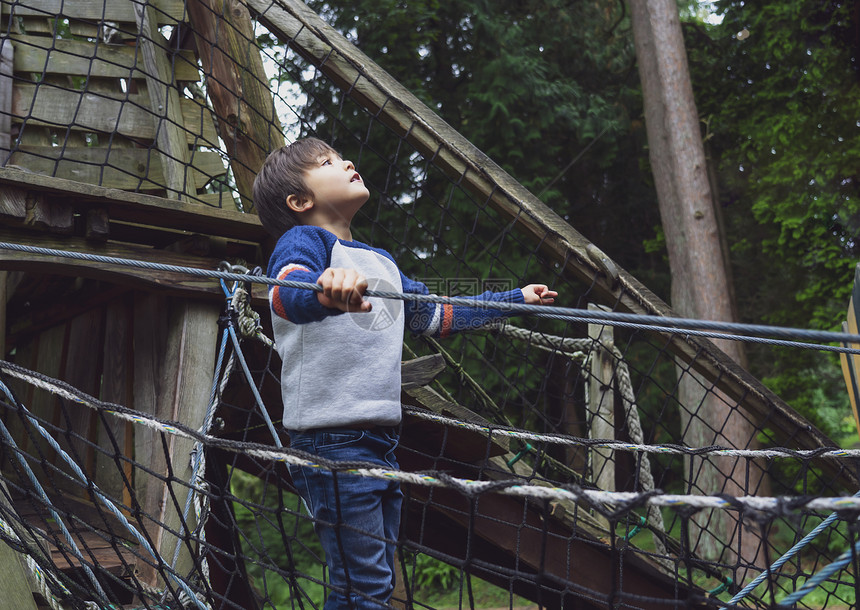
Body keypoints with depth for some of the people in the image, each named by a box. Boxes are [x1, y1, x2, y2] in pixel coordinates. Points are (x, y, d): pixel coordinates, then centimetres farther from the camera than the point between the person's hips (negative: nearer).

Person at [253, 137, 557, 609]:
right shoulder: (302, 240, -2)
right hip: (332, 436, -8)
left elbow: (437, 315, 34)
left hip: (380, 439, 8)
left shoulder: (382, 264, 22)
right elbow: (289, 291, -25)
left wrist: (515, 299, 39)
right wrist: (327, 291, -49)